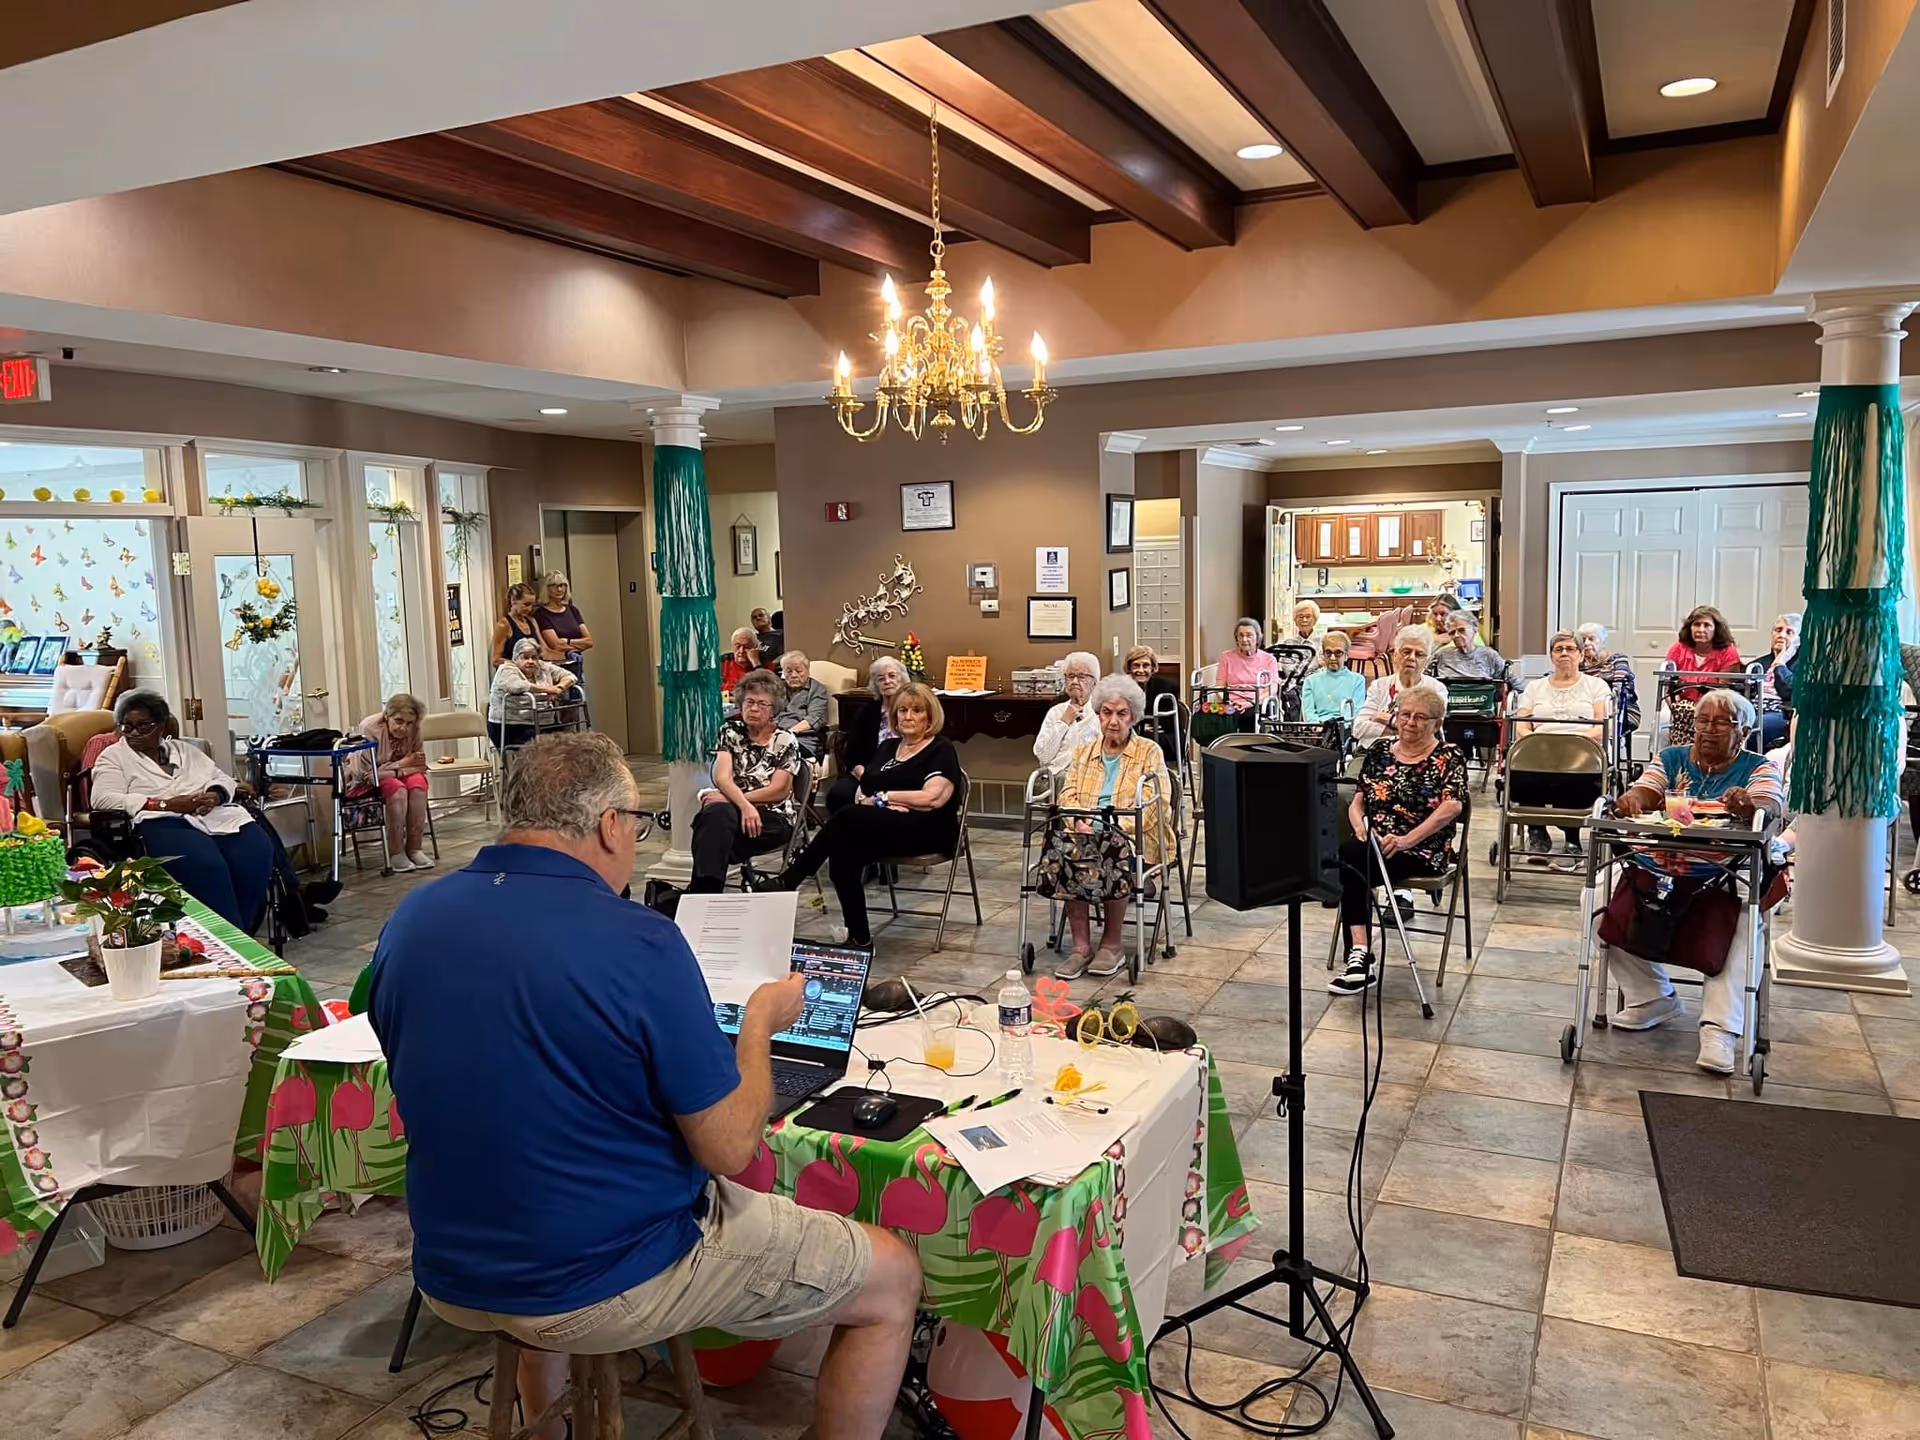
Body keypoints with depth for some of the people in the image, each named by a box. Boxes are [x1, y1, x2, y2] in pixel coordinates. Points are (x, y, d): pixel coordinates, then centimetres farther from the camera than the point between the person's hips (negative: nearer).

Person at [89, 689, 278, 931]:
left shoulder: (184, 749, 27)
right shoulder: (113, 756, 14)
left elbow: (223, 778, 23)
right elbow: (103, 799, -2)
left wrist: (214, 796, -3)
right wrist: (166, 804, -12)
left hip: (218, 816, 4)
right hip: (164, 824, -4)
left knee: (256, 855, -29)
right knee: (206, 865, -38)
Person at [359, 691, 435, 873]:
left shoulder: (414, 730, -12)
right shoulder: (369, 729, -24)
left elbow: (420, 766, -10)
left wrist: (399, 769, -29)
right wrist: (401, 764, -29)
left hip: (401, 774, 4)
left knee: (418, 782, -28)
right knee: (397, 789, -33)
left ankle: (414, 847, -21)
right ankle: (395, 853, -25)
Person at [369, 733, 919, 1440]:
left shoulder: (407, 922, -5)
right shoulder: (641, 945, -24)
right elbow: (728, 1147, -17)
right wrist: (760, 1020, -2)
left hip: (453, 1278, 7)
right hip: (611, 1282, -6)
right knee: (892, 1279, 10)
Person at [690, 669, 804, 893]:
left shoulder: (785, 740, 5)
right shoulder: (730, 731, 11)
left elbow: (779, 790, -5)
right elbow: (722, 778, -3)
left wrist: (728, 799, -12)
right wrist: (744, 805, -24)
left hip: (773, 818, -2)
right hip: (731, 809, 2)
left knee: (717, 817, -34)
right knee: (717, 812, -37)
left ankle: (699, 892, -31)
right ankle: (705, 889, -41)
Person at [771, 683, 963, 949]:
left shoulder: (941, 749, 2)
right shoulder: (887, 747, 22)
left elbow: (932, 798, -14)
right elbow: (861, 793, 15)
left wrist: (883, 796, -7)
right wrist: (876, 803, -10)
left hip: (928, 830, -6)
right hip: (881, 827, 6)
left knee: (846, 817, -31)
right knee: (844, 856, -32)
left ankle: (789, 880, -22)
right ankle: (858, 937, -28)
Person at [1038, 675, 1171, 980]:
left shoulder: (1150, 752, 6)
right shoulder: (1084, 752, 21)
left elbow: (1155, 803, -7)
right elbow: (1068, 794, 10)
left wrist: (1118, 829, -21)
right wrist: (1080, 823, -13)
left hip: (1133, 836, -3)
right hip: (1088, 831, 3)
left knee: (1114, 848, -38)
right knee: (1063, 846, -32)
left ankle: (1112, 943, -21)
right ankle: (1081, 944, -29)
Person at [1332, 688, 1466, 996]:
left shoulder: (1448, 756, 1)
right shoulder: (1378, 753, 15)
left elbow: (1452, 806, -14)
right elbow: (1357, 802, 13)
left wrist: (1406, 840, -26)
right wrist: (1361, 827, -11)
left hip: (1421, 852, -5)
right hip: (1372, 845, 5)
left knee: (1342, 856, -30)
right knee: (1351, 872, -31)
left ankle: (1360, 956, -29)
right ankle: (1361, 958, -29)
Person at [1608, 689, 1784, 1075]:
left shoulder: (1759, 768, 7)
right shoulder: (1670, 759, 16)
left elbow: (1769, 809, -13)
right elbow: (1643, 792, 0)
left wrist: (1748, 807, -38)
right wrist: (1631, 800, -26)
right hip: (1651, 869, 3)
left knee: (1741, 924, -34)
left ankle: (1719, 1029, -30)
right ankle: (1654, 998, -2)